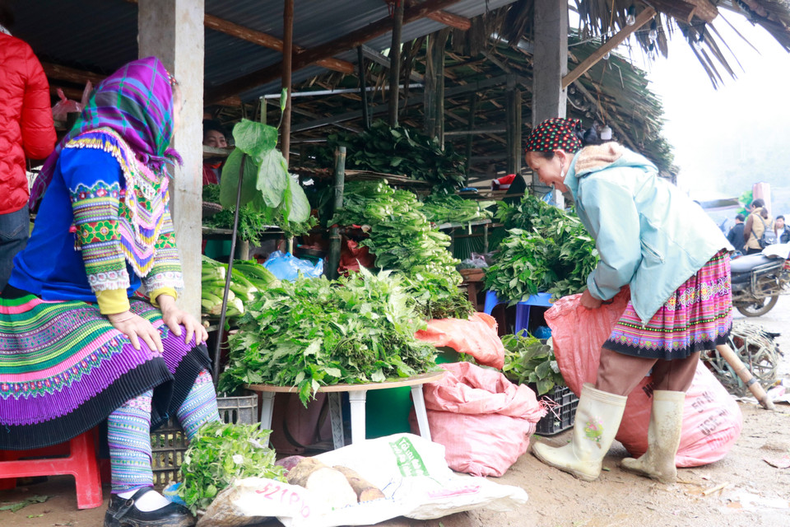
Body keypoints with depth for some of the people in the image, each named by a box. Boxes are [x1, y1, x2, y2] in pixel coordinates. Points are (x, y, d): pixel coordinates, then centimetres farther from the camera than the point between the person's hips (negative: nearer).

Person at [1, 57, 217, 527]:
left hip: (104, 300, 8)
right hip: (48, 304, -8)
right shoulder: (96, 149, -16)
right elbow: (98, 236, -23)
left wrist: (167, 305, -6)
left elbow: (161, 240, 7)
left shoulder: (150, 164, 11)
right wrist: (118, 313, -25)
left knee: (184, 344, -11)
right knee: (131, 353, -30)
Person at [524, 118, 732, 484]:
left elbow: (620, 257, -16)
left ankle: (584, 458, 5)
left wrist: (595, 292, 2)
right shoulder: (605, 170, 19)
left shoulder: (598, 182, -14)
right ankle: (661, 461, 24)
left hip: (676, 269, -11)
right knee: (673, 369, 14)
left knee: (618, 365, -4)